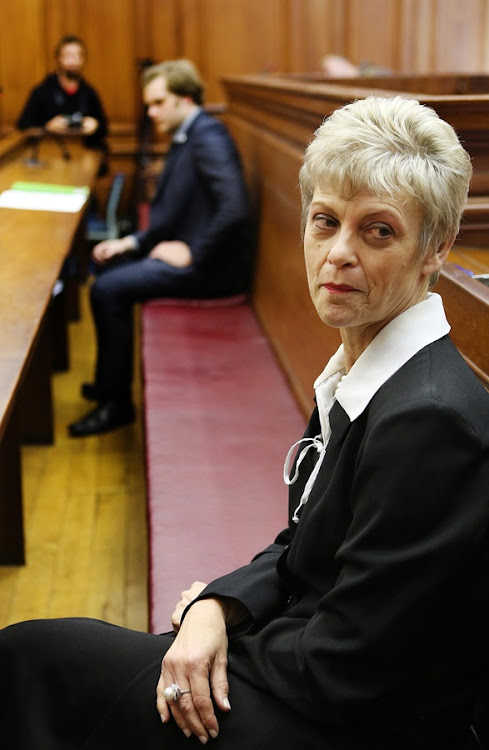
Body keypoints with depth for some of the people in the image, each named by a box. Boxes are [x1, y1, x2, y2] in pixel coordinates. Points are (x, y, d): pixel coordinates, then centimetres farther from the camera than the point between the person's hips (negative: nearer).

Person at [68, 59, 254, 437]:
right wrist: (131, 243, 8)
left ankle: (116, 402, -2)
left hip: (212, 265, -11)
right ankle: (110, 382, 26)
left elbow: (234, 209, -30)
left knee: (108, 289, -15)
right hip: (190, 251, 11)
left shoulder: (208, 136, -18)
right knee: (110, 268, 17)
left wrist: (193, 253, -21)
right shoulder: (186, 137, 13)